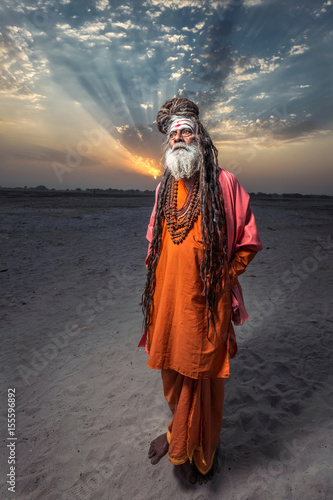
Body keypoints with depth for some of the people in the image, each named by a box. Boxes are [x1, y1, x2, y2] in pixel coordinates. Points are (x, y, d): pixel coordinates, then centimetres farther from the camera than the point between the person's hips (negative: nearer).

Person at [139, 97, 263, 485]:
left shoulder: (223, 183, -7)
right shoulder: (164, 187, 9)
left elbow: (248, 242, -2)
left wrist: (219, 279, -6)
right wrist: (156, 278, 11)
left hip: (204, 304, -5)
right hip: (165, 302, 5)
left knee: (200, 377, 11)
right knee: (172, 372, 20)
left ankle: (194, 453, 38)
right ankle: (180, 431, 49)